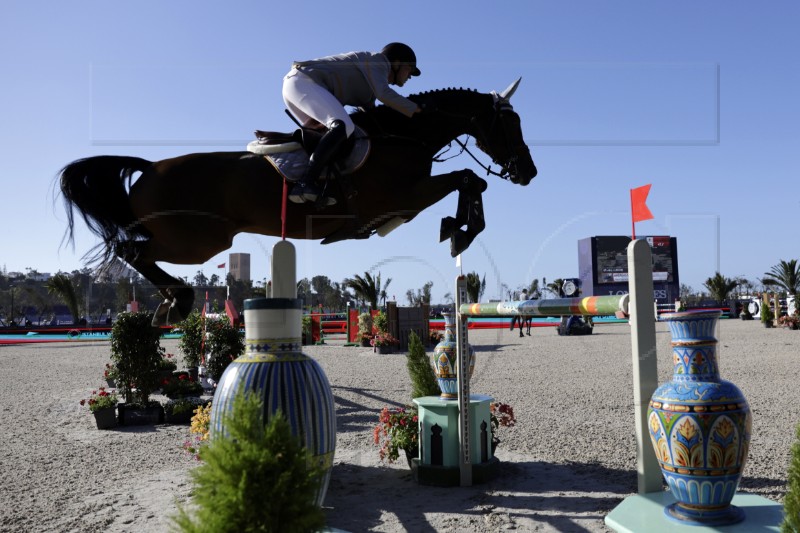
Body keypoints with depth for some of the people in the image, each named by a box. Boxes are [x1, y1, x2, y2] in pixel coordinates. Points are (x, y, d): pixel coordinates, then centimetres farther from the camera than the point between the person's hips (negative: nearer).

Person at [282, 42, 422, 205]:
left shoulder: (370, 88, 25)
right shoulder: (378, 60, -1)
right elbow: (383, 93, -17)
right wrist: (416, 110, -13)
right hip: (304, 82, -11)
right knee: (344, 126, -27)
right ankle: (305, 184, -36)